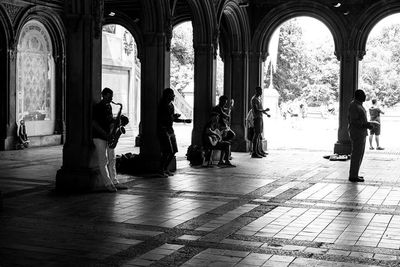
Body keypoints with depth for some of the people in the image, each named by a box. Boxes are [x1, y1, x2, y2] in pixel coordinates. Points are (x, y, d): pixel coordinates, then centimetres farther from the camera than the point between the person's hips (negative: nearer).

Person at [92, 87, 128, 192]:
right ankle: (108, 183, -2)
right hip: (99, 137, -8)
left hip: (108, 136, 8)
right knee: (103, 161, -4)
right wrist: (105, 134, -19)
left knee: (112, 159, 7)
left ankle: (114, 182, 11)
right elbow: (94, 123, -14)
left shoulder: (109, 107, 14)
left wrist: (115, 123, -2)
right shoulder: (97, 107, -10)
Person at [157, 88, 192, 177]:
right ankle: (160, 171, -4)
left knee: (173, 151, 7)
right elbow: (161, 118, -20)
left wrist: (185, 120, 19)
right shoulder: (162, 105, -12)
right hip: (163, 130, -9)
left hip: (170, 130, 9)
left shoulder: (171, 105, 14)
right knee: (167, 151, -13)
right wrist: (172, 116, -20)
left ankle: (165, 169, 19)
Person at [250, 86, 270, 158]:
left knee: (260, 134, 12)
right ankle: (254, 153, -11)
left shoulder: (259, 98, 16)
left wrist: (266, 114, 34)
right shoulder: (254, 99, -14)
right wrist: (265, 110, -15)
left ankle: (260, 150, 19)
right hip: (257, 118, -10)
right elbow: (256, 110, -21)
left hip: (260, 118, 10)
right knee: (256, 135, -10)